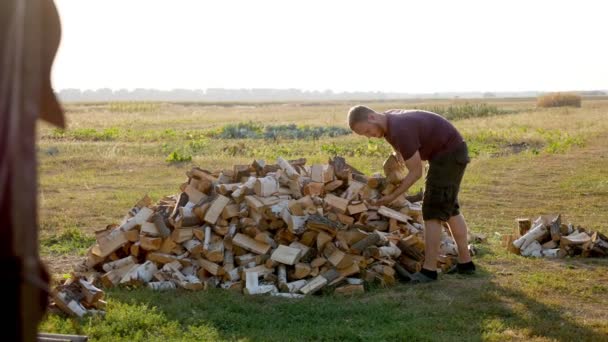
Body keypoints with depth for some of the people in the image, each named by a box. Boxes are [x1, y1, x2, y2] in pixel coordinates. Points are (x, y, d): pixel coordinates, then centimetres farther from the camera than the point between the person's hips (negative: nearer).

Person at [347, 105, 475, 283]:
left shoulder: (400, 131, -29)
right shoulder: (387, 120, 1)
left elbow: (416, 172, -21)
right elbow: (400, 153, 19)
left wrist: (392, 197, -16)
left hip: (449, 154, -10)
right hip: (451, 153, 10)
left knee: (433, 211, -10)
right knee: (449, 209, 16)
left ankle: (429, 269, -9)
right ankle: (465, 262, 21)